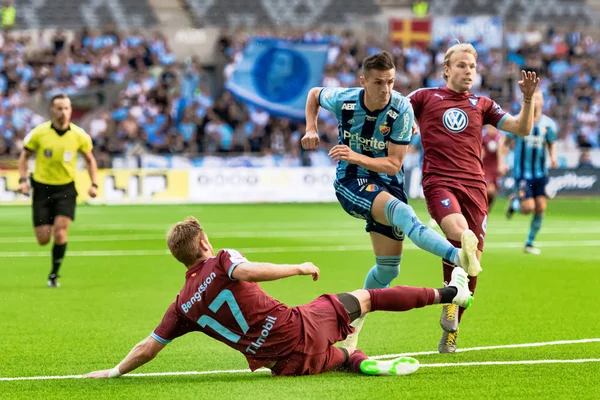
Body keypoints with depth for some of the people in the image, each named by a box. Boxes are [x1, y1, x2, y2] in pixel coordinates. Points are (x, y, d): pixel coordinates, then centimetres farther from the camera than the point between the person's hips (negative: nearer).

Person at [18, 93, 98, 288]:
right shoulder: (39, 133, -10)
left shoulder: (79, 135, -7)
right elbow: (24, 156, 5)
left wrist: (94, 184, -2)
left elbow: (90, 159, 9)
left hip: (66, 189, 0)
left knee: (60, 232, -16)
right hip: (42, 188, 0)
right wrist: (23, 180, -8)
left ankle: (54, 275, 4)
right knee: (43, 239, 0)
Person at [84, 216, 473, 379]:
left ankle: (364, 362, -3)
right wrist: (298, 267, -21)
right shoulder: (221, 262, -6)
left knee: (339, 355, 32)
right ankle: (449, 292, 26)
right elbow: (247, 271, -29)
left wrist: (116, 371, 20)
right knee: (362, 298, 16)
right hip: (305, 329, -4)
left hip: (287, 364, 4)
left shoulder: (184, 305, 8)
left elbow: (149, 346, 8)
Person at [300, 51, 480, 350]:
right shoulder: (343, 100, -12)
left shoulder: (401, 109, -16)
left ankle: (353, 324, 27)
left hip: (386, 183, 3)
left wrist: (356, 157, -28)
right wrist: (311, 129, 0)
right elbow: (314, 94, 12)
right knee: (401, 211, -34)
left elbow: (394, 164, -16)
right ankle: (458, 257, -61)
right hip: (351, 183, -3)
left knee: (388, 267, 3)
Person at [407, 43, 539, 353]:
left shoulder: (481, 105, 18)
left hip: (474, 185, 3)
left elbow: (522, 129, 12)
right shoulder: (426, 97, 10)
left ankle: (450, 332, 13)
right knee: (459, 234, -31)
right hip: (439, 182, -3)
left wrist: (528, 98, -3)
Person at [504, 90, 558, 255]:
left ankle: (529, 243, 15)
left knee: (540, 209, -2)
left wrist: (553, 157, -5)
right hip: (522, 172, -3)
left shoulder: (548, 124, -1)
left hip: (540, 173, 3)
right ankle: (514, 202, 22)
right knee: (528, 208, -14)